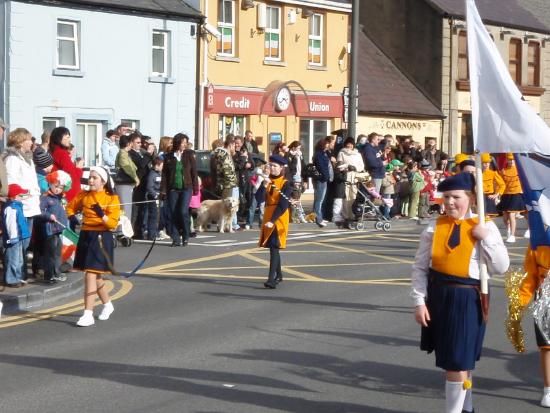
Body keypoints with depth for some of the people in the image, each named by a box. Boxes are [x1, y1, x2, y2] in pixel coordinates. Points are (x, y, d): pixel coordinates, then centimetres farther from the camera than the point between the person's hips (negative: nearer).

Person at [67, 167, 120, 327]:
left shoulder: (112, 199, -7)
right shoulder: (84, 195, 7)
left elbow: (113, 224, -13)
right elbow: (71, 207, 25)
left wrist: (102, 215, -29)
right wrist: (72, 216, 6)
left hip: (101, 238, -6)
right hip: (85, 237, 6)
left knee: (91, 274, -13)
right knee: (95, 275, 16)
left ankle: (88, 314, -12)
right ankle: (107, 304, 38)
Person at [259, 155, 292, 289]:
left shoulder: (285, 184, -8)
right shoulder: (268, 181, 10)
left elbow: (283, 205, -16)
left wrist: (272, 221, -24)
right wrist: (264, 186, -16)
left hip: (279, 219, -7)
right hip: (267, 217, 7)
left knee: (274, 247, -16)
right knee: (273, 247, 16)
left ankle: (271, 279, -22)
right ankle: (279, 275, 31)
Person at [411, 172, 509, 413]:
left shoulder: (485, 228, -6)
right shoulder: (435, 227, -1)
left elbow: (501, 268, -9)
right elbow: (420, 267, 1)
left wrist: (485, 239, -18)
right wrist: (419, 301, -5)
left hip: (468, 300, -4)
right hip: (438, 296, 4)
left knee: (458, 362, -3)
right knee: (449, 359, 19)